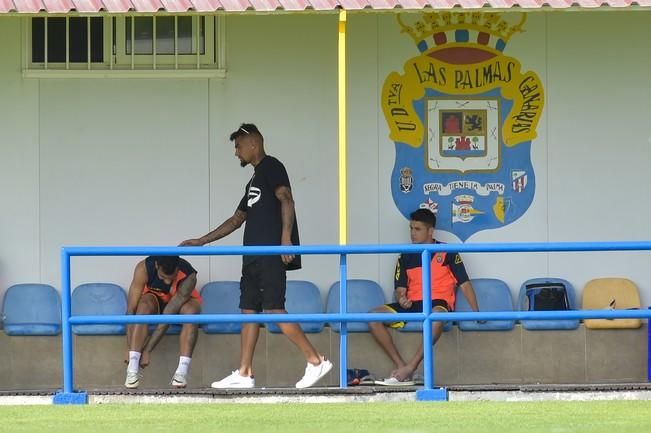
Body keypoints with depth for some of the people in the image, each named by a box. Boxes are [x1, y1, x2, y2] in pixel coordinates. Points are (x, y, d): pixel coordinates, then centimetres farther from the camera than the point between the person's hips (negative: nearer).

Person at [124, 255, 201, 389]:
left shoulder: (188, 277, -34)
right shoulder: (143, 268, -31)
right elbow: (131, 309, -31)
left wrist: (147, 350, -38)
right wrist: (130, 348, -37)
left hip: (182, 302, -1)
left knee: (190, 311, -36)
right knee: (144, 306, -34)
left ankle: (182, 371, -42)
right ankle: (132, 369, -41)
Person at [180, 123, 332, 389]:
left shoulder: (271, 167, -1)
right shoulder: (255, 180, 26)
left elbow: (286, 199, -14)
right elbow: (237, 219, 32)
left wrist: (286, 238, -26)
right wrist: (201, 242, 31)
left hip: (272, 254, -10)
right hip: (254, 255, 10)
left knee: (274, 308, -15)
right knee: (248, 309, 5)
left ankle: (315, 361, -14)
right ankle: (244, 374, 4)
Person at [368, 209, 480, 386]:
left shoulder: (447, 252, 7)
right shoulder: (406, 257, 16)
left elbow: (464, 284, 5)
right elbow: (400, 288, 14)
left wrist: (476, 312, -6)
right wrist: (401, 298, -11)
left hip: (438, 303, -4)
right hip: (412, 305, 4)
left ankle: (410, 368, -42)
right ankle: (401, 366, -26)